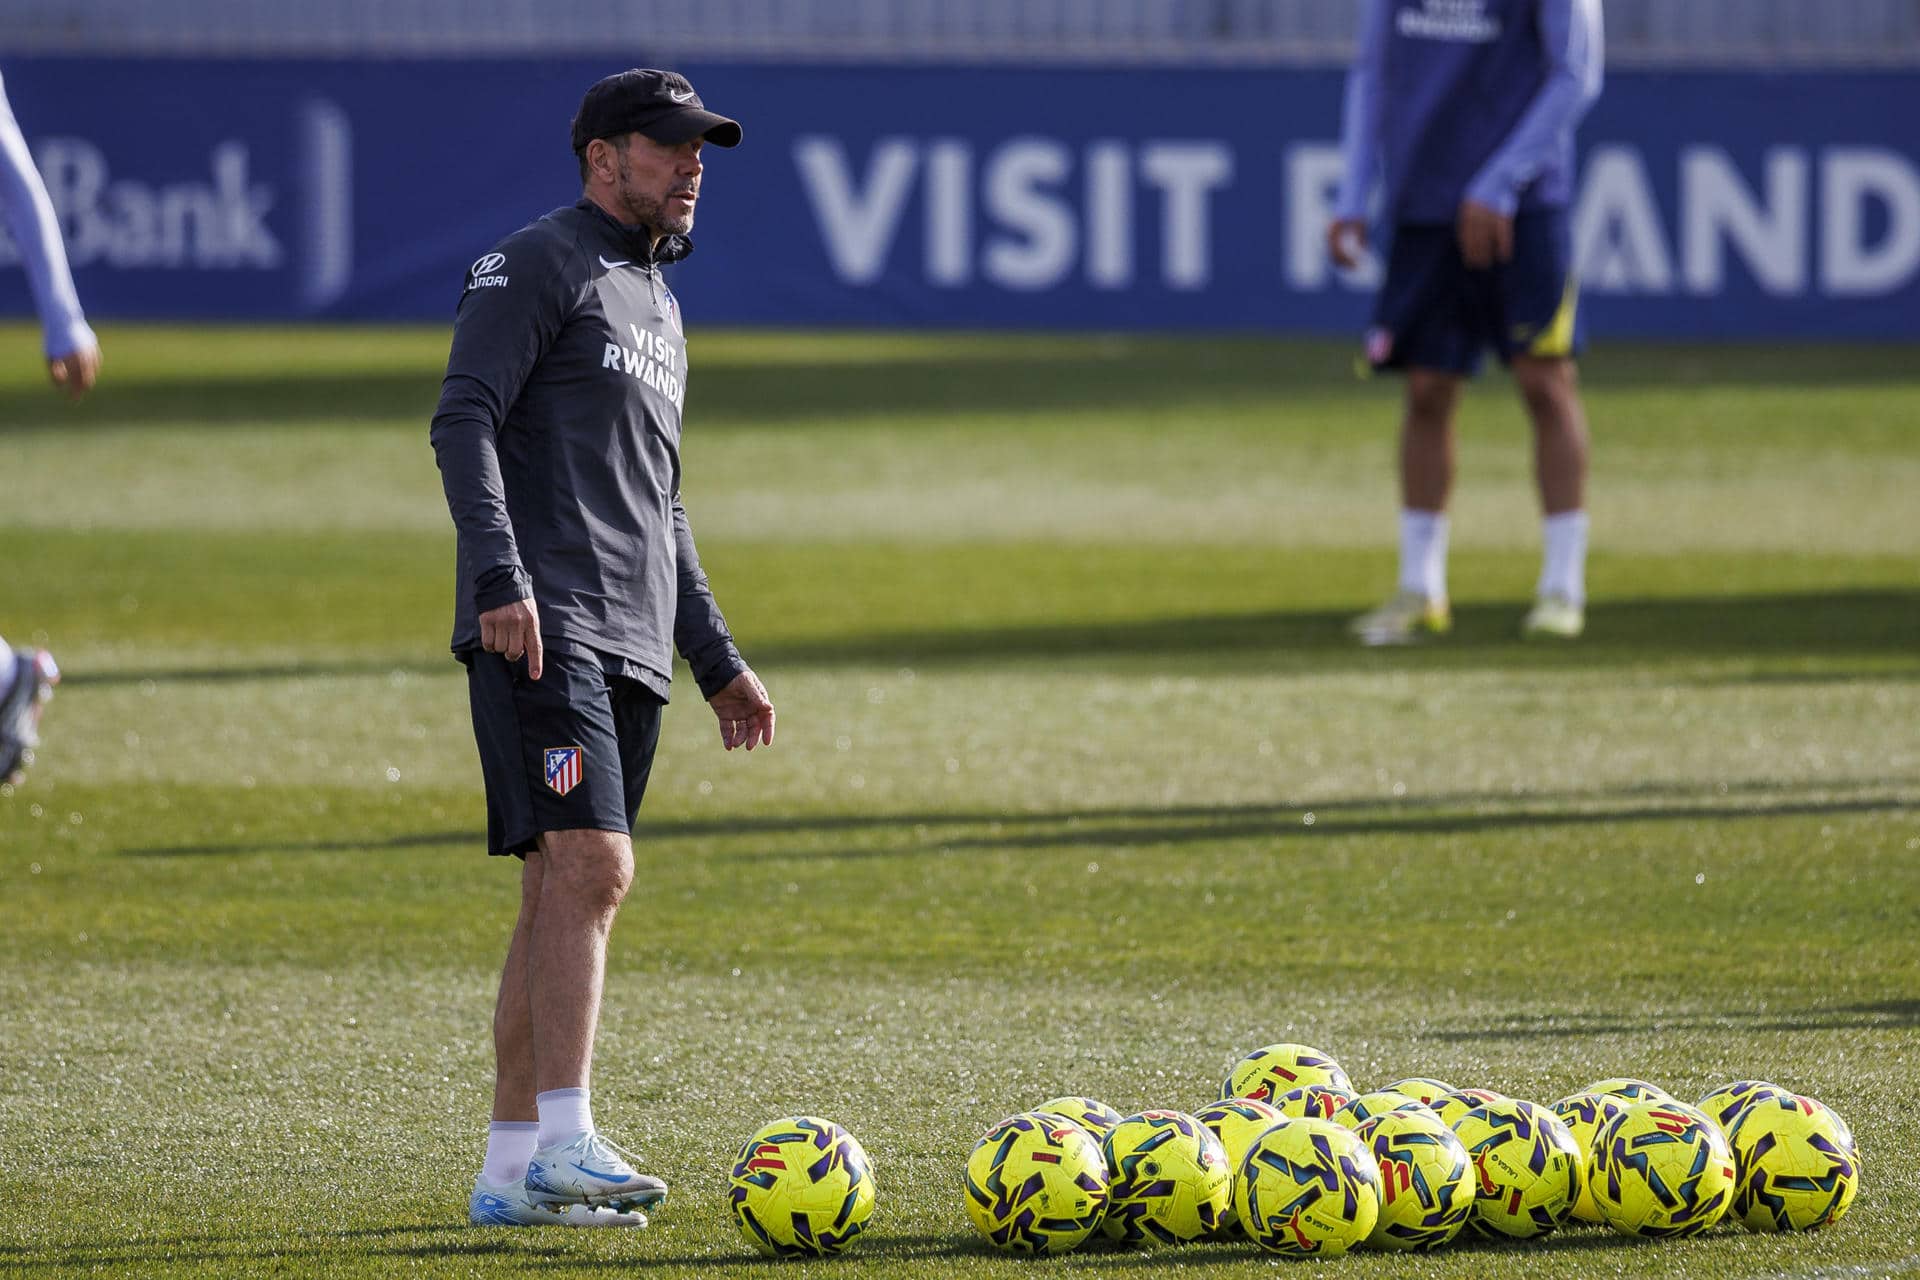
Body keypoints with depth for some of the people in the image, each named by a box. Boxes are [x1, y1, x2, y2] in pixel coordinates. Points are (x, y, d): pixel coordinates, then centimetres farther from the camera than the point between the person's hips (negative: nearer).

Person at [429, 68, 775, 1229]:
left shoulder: (658, 307, 27)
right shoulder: (535, 266, -1)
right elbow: (464, 418, -13)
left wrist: (719, 661, 29)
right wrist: (499, 575, -25)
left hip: (631, 651, 9)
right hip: (542, 628, -9)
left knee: (560, 898, 6)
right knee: (591, 868, -20)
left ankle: (511, 1174, 7)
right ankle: (566, 1145, -25)